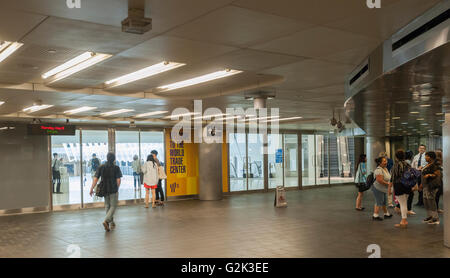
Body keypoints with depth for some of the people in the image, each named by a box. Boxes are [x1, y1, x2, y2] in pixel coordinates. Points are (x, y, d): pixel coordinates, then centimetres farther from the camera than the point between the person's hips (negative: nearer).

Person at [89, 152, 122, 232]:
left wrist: (91, 189, 0)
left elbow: (95, 179, -6)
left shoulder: (101, 167, -1)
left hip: (105, 190, 4)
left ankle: (111, 224, 23)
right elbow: (118, 180, -9)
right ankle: (106, 221, -16)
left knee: (107, 206, 17)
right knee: (113, 206, 5)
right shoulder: (116, 168, -9)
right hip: (113, 191, -4)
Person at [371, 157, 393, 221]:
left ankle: (386, 214, 33)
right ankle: (375, 215, 4)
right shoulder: (378, 170, -23)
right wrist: (388, 184, -20)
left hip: (384, 189, 10)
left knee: (384, 202, 20)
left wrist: (389, 186, 9)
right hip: (378, 189, -10)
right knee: (379, 202, -4)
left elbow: (387, 178, 20)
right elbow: (380, 181, -29)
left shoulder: (385, 169, 9)